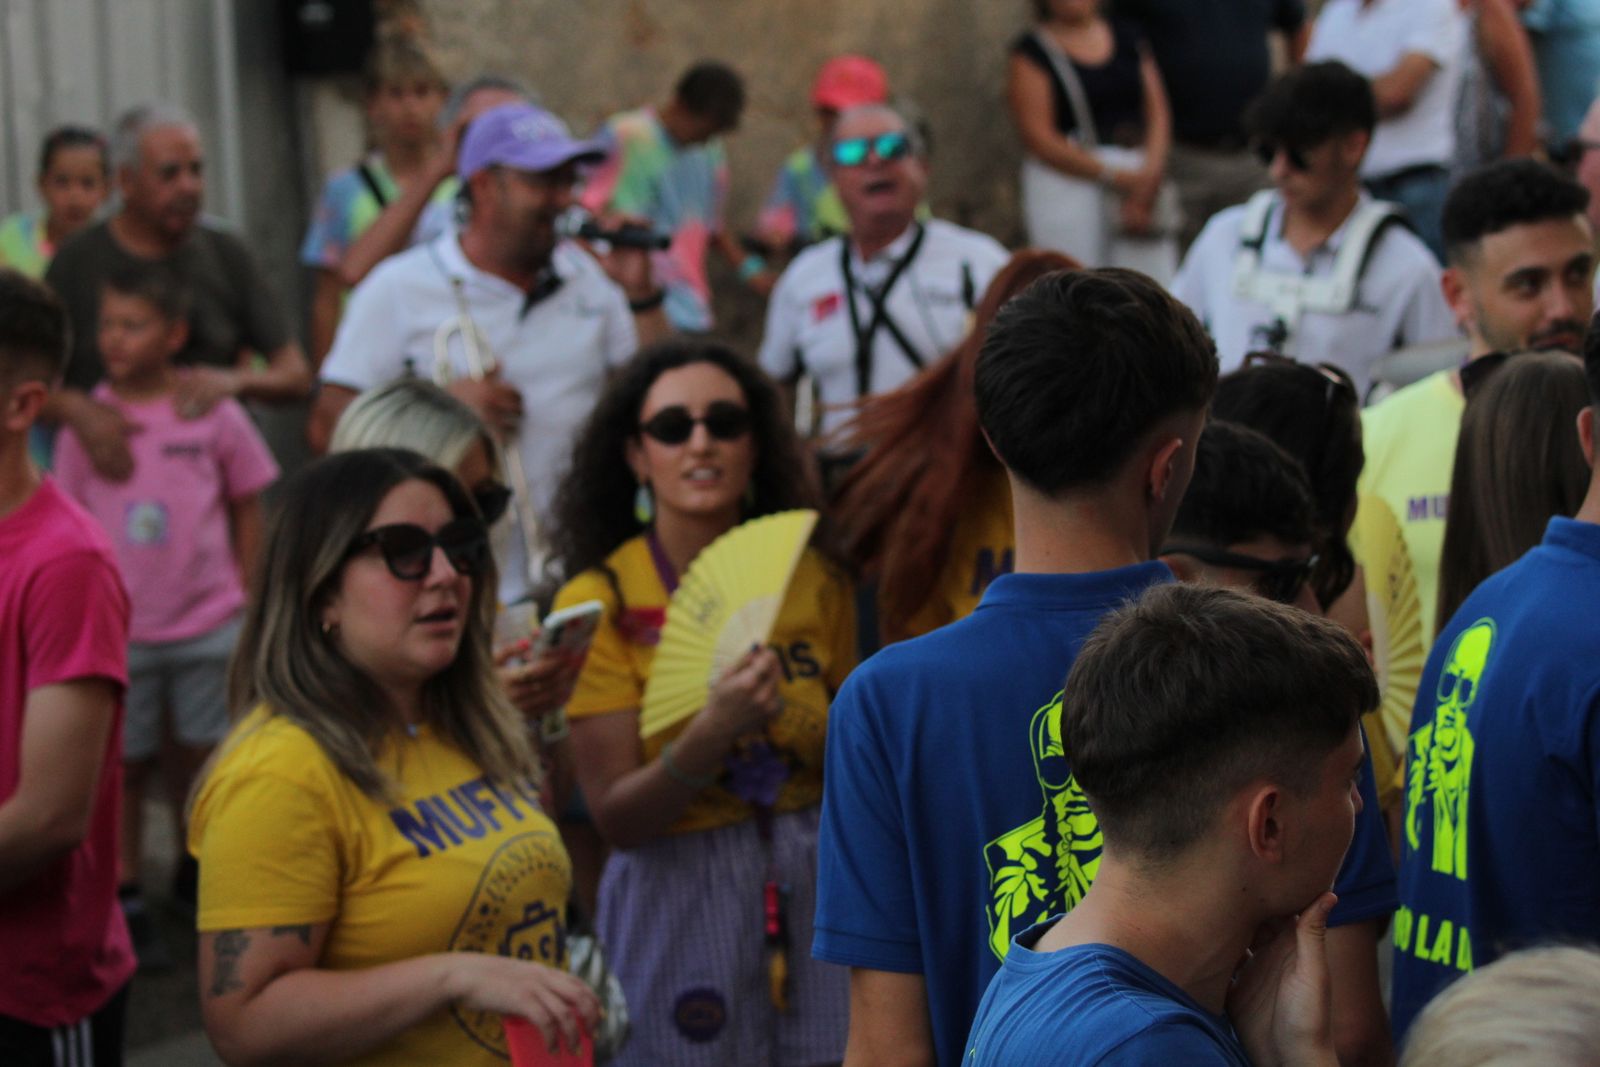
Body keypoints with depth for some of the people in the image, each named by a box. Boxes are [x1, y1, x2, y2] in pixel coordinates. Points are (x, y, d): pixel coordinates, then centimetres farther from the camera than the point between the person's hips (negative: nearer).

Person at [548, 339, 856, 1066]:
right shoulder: (599, 600, -6)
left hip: (815, 884, 3)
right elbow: (615, 819, -12)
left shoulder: (812, 582, 3)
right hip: (678, 892, -3)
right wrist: (712, 734, -27)